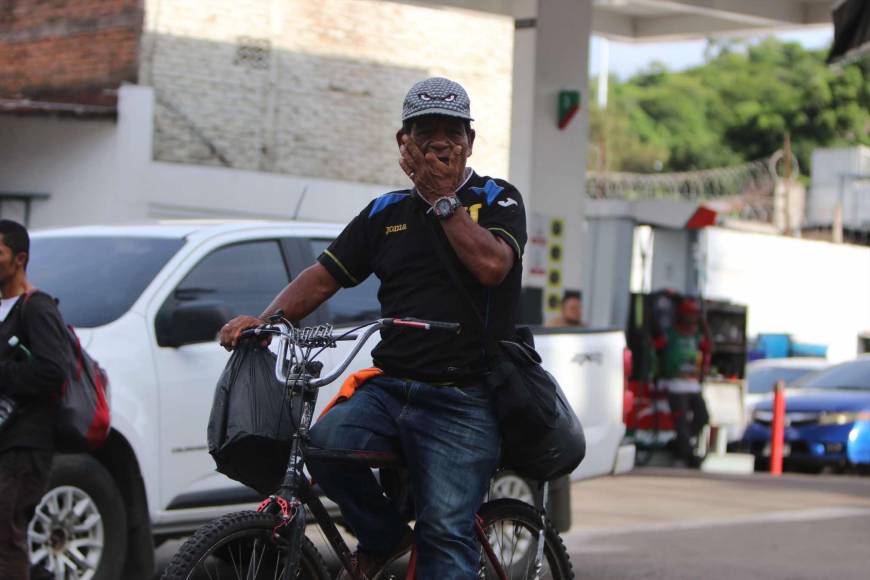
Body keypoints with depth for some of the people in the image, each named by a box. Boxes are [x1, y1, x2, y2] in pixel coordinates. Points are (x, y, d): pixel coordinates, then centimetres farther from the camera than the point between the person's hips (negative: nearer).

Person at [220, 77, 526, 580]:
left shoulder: (497, 201, 6)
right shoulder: (387, 212, 18)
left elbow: (492, 264, -14)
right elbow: (324, 275, 14)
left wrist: (442, 197, -8)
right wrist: (264, 321, -2)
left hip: (461, 401, -4)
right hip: (389, 387, 4)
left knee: (446, 534, -16)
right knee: (327, 441, -26)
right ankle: (383, 538, 0)